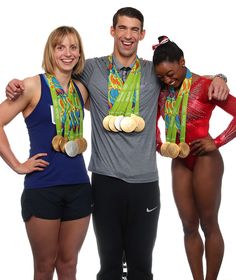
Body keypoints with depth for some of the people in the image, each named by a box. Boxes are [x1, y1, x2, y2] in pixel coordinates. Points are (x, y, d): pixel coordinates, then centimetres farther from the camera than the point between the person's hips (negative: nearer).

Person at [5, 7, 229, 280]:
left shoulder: (155, 72, 5)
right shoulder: (92, 69, 3)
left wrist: (216, 79, -2)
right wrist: (17, 84, 0)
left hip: (145, 181, 1)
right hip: (105, 179, -1)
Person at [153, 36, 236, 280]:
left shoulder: (205, 86, -11)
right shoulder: (163, 92, 6)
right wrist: (159, 145, 4)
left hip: (204, 158, -6)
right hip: (179, 161, 6)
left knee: (208, 224, 3)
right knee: (189, 226, 9)